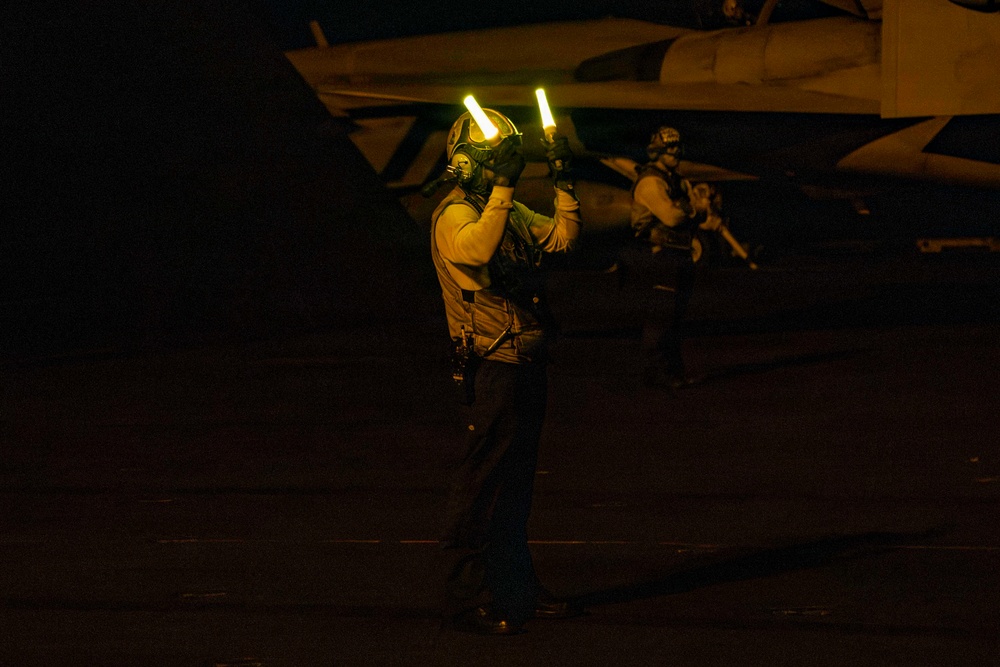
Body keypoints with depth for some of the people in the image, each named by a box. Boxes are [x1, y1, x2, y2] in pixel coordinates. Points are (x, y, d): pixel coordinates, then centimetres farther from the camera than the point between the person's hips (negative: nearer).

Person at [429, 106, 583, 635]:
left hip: (526, 364, 9)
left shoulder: (512, 213, 15)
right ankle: (469, 595, 2)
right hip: (491, 368, -9)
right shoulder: (454, 215, -13)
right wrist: (503, 188, -35)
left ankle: (516, 590, 23)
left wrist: (564, 183, 2)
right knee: (483, 486, -4)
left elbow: (563, 238, 12)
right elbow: (476, 249, -34)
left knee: (516, 485, 15)